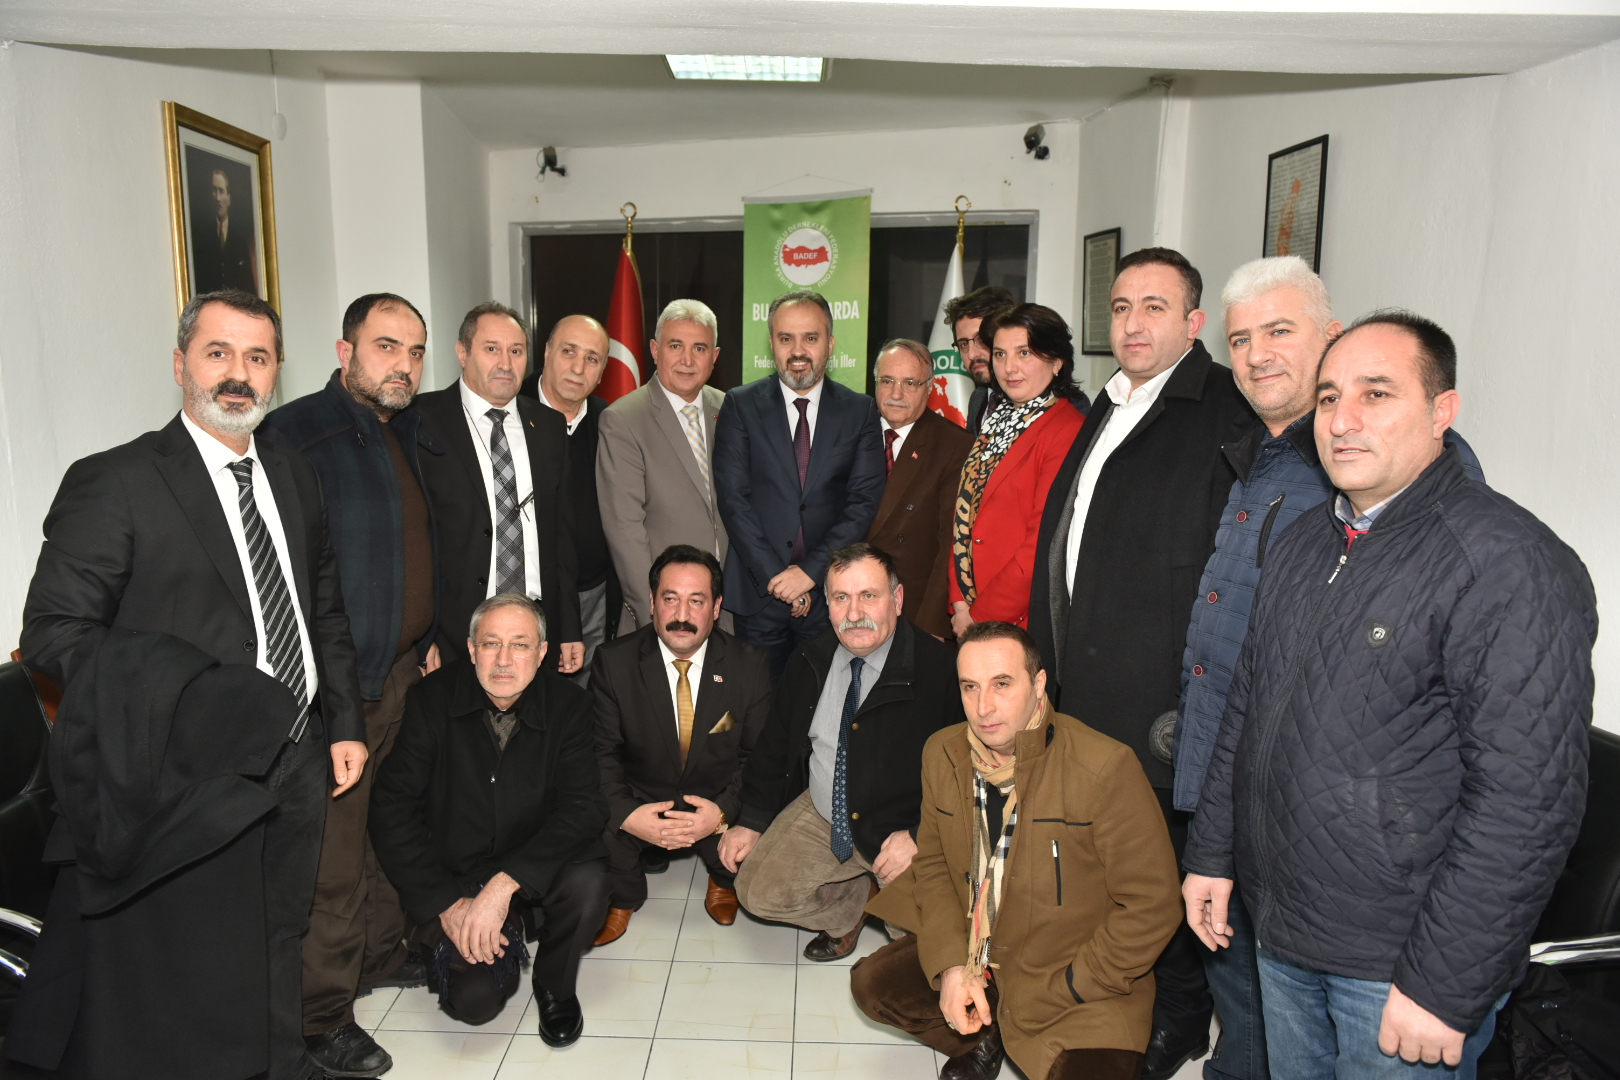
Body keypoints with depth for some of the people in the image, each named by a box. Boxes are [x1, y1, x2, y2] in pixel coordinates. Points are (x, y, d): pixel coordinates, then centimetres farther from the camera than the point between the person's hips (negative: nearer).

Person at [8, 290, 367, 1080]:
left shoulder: (296, 476, 9)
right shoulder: (112, 484, -10)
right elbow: (56, 632, -14)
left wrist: (345, 725, 11)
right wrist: (182, 708, -26)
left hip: (296, 776, 6)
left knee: (279, 957, 23)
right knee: (186, 1007, 7)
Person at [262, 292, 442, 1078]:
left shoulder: (404, 431, 13)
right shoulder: (298, 431, -14)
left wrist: (433, 632, 14)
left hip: (403, 667, 8)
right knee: (332, 850, 3)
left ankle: (379, 953, 38)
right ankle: (323, 1016, 19)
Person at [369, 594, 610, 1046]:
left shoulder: (568, 704, -9)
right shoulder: (430, 700, -9)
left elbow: (585, 806, -18)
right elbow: (391, 810, -10)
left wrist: (505, 883, -30)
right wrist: (447, 903, -17)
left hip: (536, 873, 1)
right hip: (454, 879, -1)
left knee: (587, 882, -30)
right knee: (473, 1001, -21)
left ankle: (555, 986, 2)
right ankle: (504, 947, 16)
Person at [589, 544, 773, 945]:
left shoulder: (749, 666, -9)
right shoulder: (613, 663, -9)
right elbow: (600, 752, -7)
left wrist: (724, 812, -22)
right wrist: (626, 814, -25)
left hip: (718, 806, 0)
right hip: (638, 804, 0)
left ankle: (724, 882, 15)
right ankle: (623, 896, 11)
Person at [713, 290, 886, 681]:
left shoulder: (861, 411, 5)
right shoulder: (740, 406, 3)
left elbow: (864, 501, -3)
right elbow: (733, 498, -4)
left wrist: (812, 570, -12)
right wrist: (773, 575, -11)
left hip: (831, 593, 0)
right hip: (758, 590, 0)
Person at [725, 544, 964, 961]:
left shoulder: (938, 668, -17)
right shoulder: (810, 662, 0)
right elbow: (773, 745, 11)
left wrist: (919, 836, -21)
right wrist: (752, 820, 3)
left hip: (901, 828, -4)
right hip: (820, 815, 5)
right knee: (758, 891, -7)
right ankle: (859, 899, 17)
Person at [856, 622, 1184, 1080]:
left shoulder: (1106, 768, -24)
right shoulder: (943, 754, -5)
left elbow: (1151, 907, -18)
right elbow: (932, 862, 6)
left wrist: (1058, 993, -16)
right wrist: (951, 965, -8)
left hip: (1081, 982, -5)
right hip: (973, 954, 5)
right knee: (872, 982, 0)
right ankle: (982, 1039, 22)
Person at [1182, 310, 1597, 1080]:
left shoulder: (1511, 563, -18)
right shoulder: (1301, 543, 6)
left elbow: (1526, 803, -21)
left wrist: (1445, 987, -20)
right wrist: (1213, 853, 12)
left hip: (1402, 961, -6)